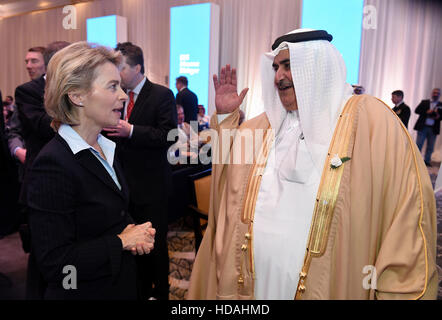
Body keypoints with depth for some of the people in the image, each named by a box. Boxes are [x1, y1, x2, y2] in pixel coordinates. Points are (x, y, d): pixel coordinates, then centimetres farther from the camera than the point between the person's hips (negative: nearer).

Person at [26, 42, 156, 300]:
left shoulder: (105, 148, 1)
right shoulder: (53, 164, -25)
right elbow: (54, 263, -25)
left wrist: (135, 233, -6)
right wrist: (122, 242, -18)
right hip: (85, 291, -7)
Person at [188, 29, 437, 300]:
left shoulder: (369, 119, -10)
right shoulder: (269, 123, 6)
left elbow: (410, 209, -11)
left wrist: (398, 290, -11)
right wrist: (225, 115, -1)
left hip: (329, 286, -4)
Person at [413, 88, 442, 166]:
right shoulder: (424, 102, 9)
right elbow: (417, 110, -3)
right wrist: (427, 112, -16)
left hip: (433, 129, 1)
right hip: (422, 127, -1)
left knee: (430, 147, 7)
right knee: (419, 145, -2)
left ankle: (427, 161, 17)